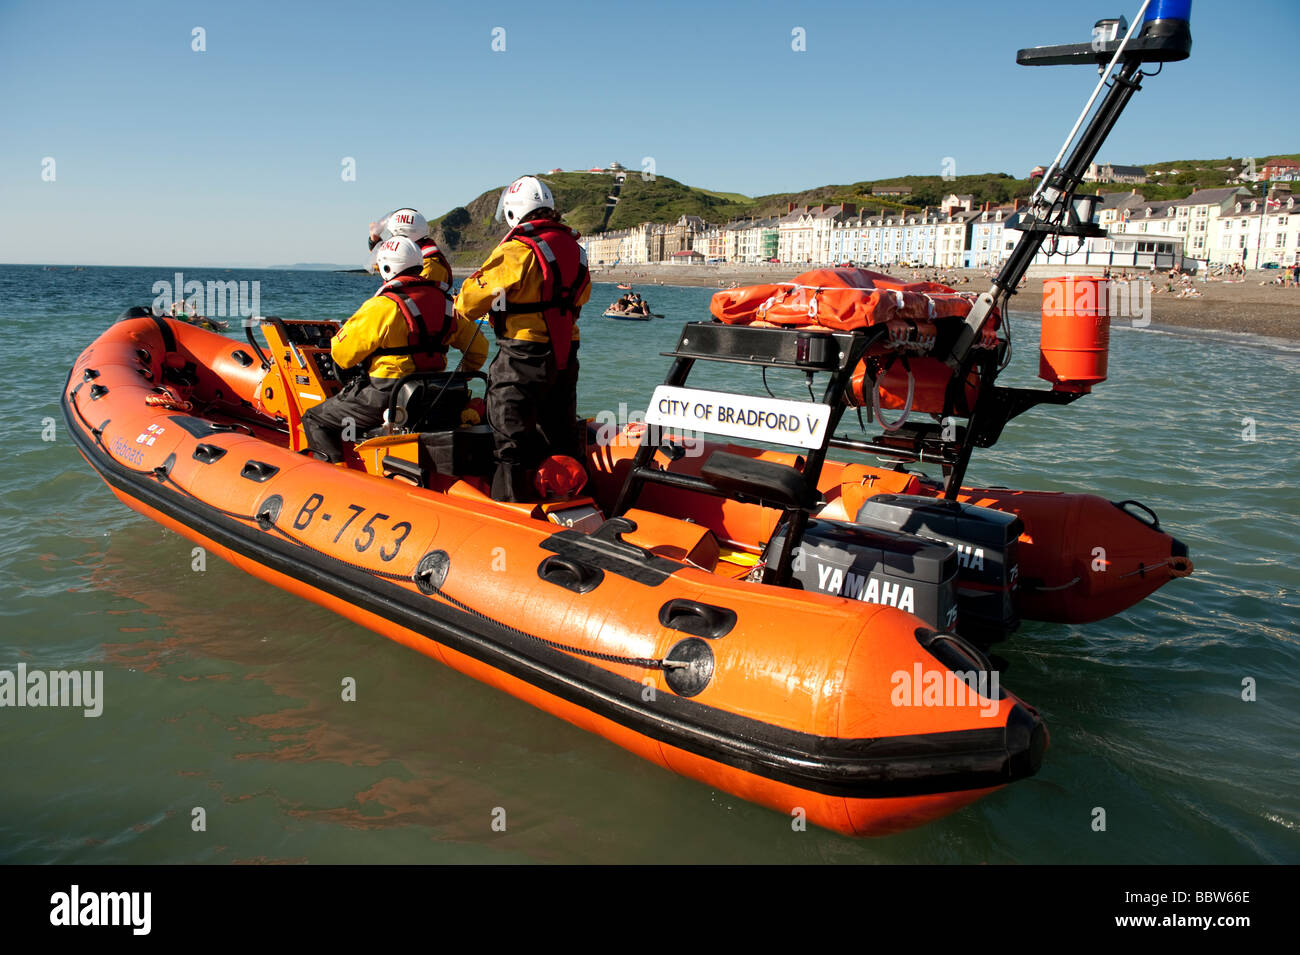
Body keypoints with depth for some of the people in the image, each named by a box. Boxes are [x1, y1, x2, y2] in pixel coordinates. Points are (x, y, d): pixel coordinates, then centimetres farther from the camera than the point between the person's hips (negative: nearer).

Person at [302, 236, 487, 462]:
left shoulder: (383, 306, -15)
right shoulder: (445, 301, 5)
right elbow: (478, 347, 12)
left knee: (315, 420, 7)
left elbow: (341, 352, -10)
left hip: (387, 395, -8)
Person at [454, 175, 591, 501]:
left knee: (513, 442, 0)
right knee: (560, 440, 17)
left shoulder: (516, 251, -14)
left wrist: (458, 305, 12)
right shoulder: (573, 247, 7)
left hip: (523, 361, -7)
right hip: (565, 357, 7)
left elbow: (470, 301, -10)